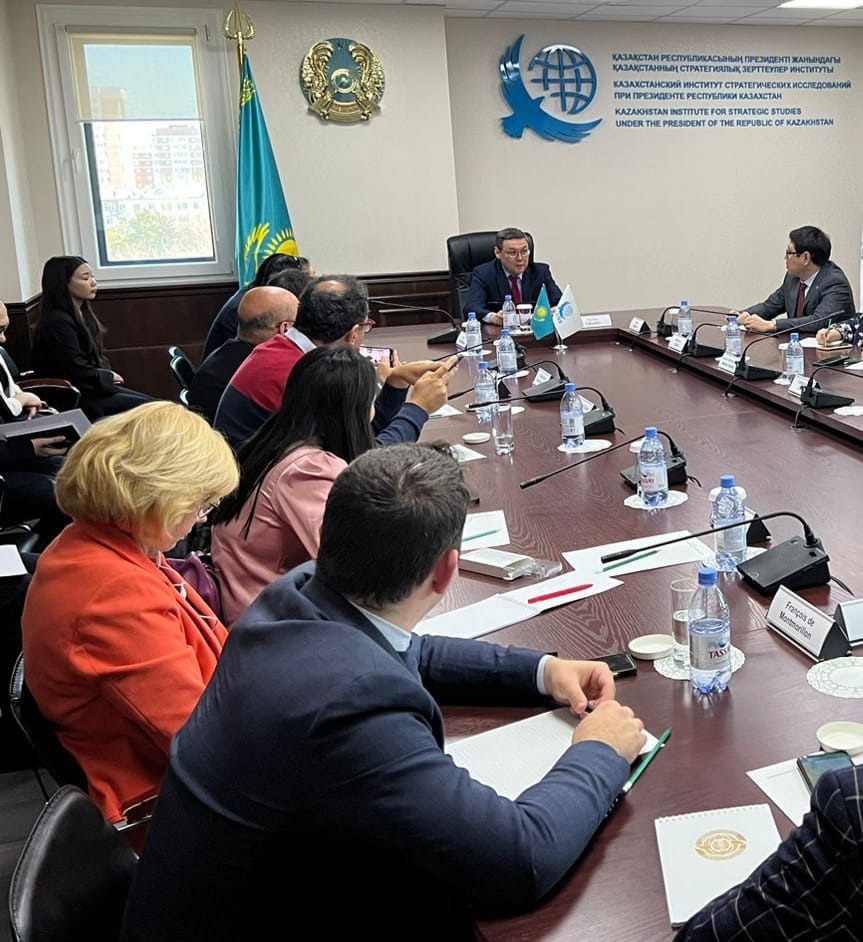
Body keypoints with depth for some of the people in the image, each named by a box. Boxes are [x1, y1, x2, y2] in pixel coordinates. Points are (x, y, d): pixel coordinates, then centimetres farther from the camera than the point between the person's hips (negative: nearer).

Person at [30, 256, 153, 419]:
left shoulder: (82, 314, 10)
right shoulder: (57, 322, -20)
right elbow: (78, 371, -20)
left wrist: (109, 376, -3)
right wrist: (109, 376, -5)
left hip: (92, 387, 9)